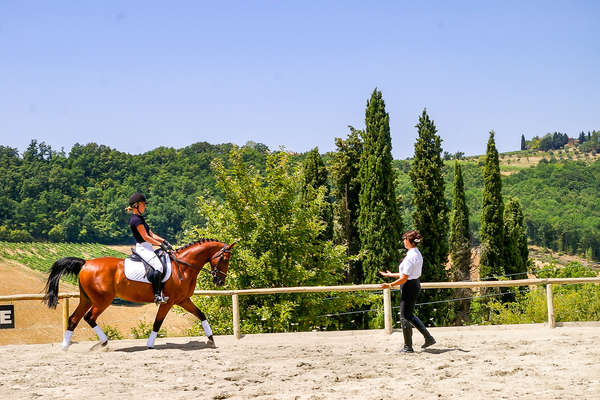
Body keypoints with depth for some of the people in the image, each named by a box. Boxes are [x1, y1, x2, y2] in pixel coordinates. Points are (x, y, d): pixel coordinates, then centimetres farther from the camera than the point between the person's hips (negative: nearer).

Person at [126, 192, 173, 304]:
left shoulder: (140, 218, 18)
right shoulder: (136, 219, -14)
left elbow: (151, 234, 20)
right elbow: (146, 237, -18)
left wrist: (164, 241, 9)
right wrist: (161, 244, -14)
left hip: (146, 247, 11)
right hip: (142, 247, -11)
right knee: (158, 266, -25)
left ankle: (161, 290, 9)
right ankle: (157, 295, -27)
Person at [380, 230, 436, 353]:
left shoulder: (411, 256, -21)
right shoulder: (417, 254, 10)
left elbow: (404, 278, -21)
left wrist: (390, 285, -12)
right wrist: (391, 275, 24)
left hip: (410, 286, -10)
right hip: (415, 284, 10)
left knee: (405, 317, 1)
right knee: (409, 315, 20)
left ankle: (408, 346, 9)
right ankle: (428, 337, 19)